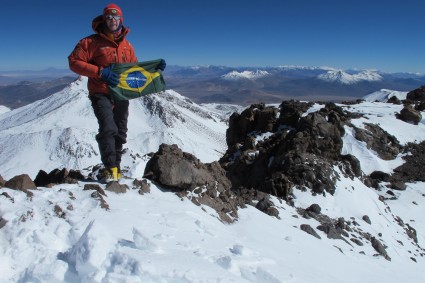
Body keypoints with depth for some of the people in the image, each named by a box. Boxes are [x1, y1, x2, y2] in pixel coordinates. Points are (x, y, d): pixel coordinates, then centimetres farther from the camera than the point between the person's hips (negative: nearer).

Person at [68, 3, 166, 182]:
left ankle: (115, 167, 24)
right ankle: (110, 168, -9)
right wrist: (100, 72, -21)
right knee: (108, 129, -21)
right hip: (101, 94, -5)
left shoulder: (127, 45, 9)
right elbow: (74, 62, -11)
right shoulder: (92, 42, -6)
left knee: (120, 132, 10)